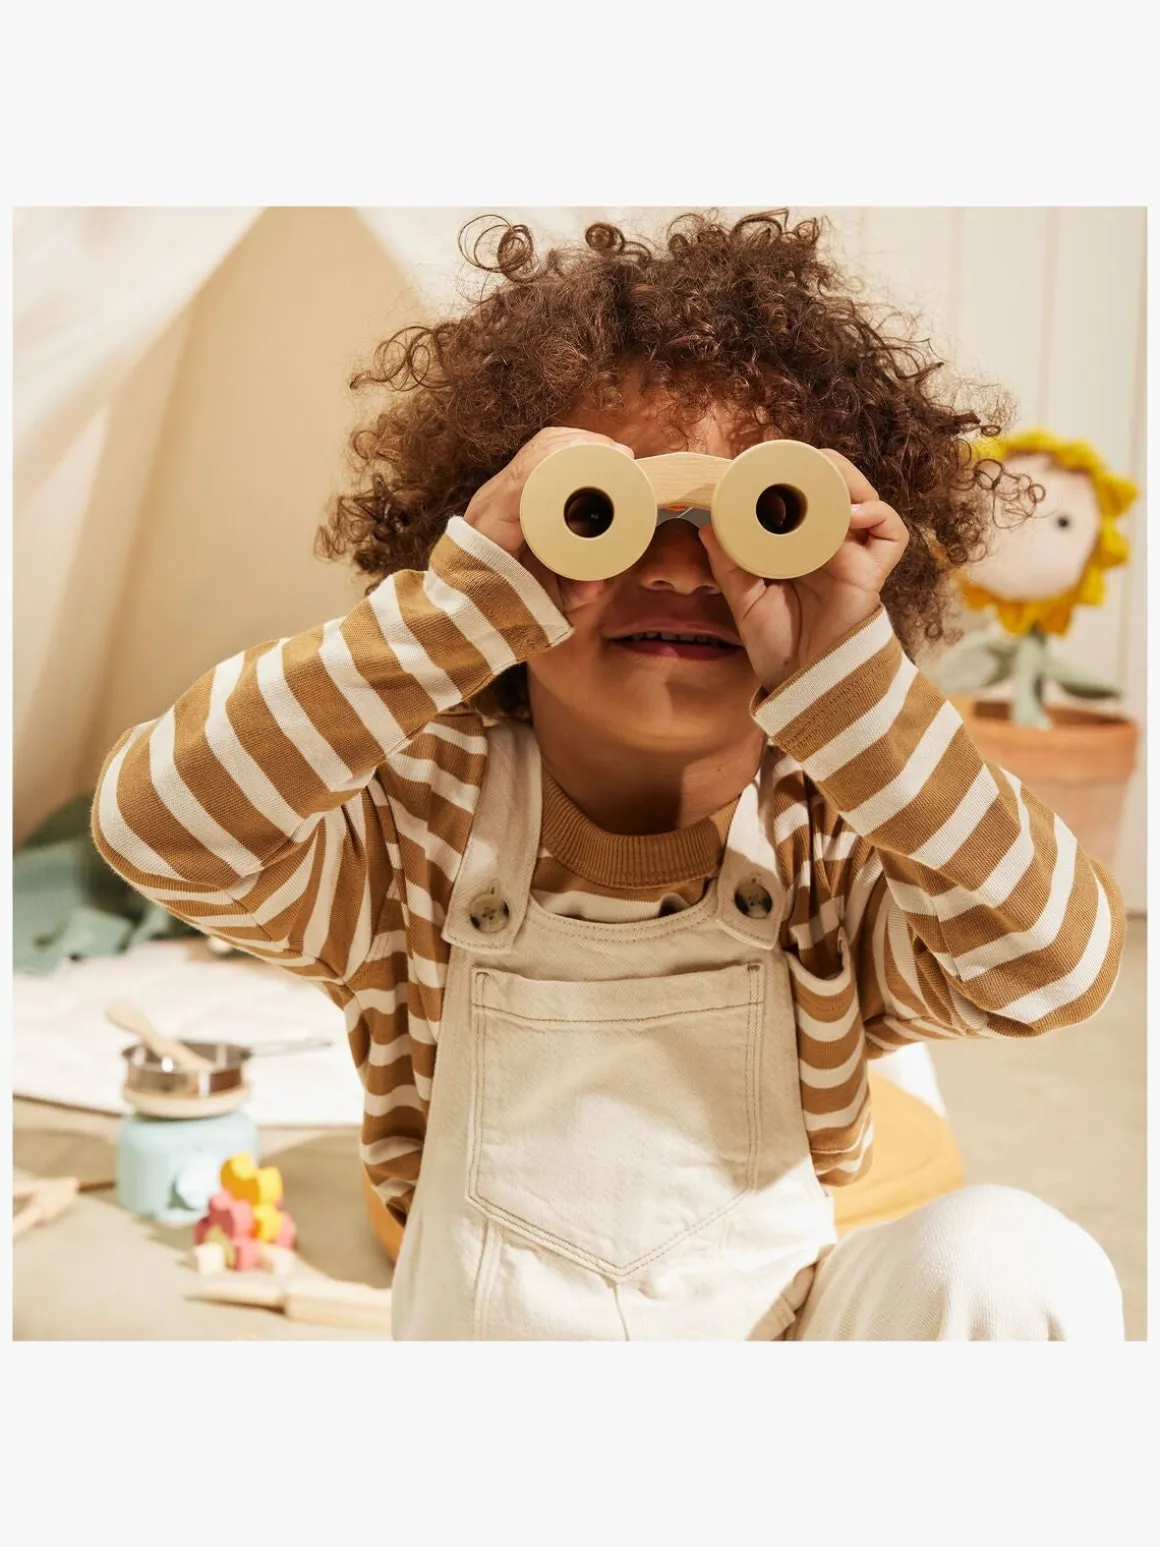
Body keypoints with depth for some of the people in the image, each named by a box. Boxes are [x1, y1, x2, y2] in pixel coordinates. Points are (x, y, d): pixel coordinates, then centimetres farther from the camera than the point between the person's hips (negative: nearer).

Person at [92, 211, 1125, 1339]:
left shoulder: (838, 852, -9)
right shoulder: (414, 831, -13)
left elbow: (1056, 969, -25)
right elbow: (152, 824, -29)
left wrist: (842, 674, -33)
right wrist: (464, 600, -34)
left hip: (787, 1314, 2)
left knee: (1007, 1259, -24)